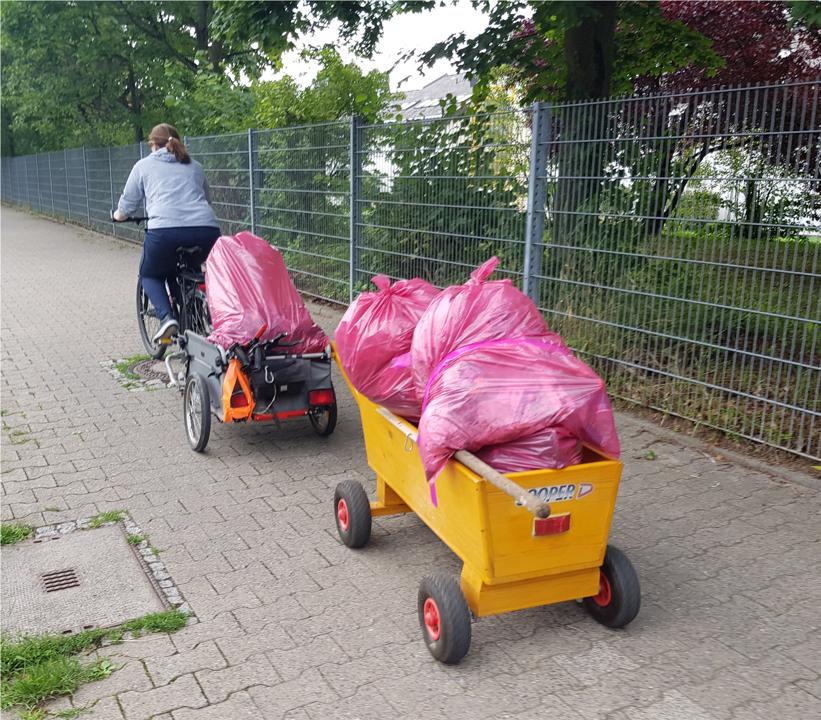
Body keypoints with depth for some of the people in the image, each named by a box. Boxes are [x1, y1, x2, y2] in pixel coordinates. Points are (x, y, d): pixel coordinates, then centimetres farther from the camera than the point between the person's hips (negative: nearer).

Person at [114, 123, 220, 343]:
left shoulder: (144, 165, 20)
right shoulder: (194, 166, 28)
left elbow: (127, 203, 24)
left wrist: (119, 215, 46)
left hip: (164, 229, -3)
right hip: (206, 228, 3)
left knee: (150, 275, 22)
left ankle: (166, 318, -1)